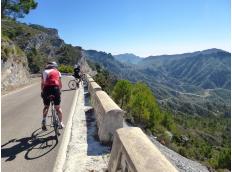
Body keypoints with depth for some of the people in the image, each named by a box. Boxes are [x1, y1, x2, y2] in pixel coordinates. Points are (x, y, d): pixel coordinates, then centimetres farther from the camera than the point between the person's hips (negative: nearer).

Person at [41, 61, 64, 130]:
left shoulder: (44, 72, 20)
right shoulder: (57, 72, 18)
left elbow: (42, 84, 14)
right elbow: (60, 84, 15)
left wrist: (42, 91, 23)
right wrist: (59, 89, 30)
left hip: (46, 89, 1)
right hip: (55, 88, -1)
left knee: (46, 106, 19)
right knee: (58, 107, 10)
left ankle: (44, 121, 7)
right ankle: (61, 123, 12)